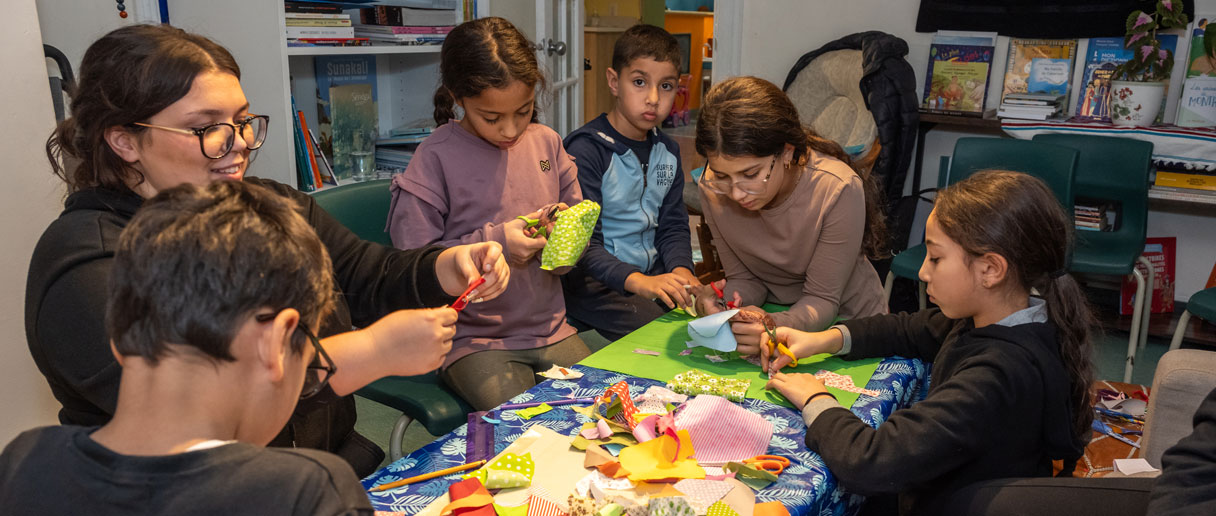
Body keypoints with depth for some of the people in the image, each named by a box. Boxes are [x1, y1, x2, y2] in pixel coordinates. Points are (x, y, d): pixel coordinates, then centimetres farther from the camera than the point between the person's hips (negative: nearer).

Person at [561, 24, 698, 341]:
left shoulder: (667, 151, 10)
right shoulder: (586, 150, -14)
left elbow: (673, 226, 10)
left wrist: (681, 269, -13)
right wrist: (636, 281, -35)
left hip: (654, 274, 7)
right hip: (594, 283, -7)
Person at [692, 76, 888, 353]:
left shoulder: (838, 190, -27)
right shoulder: (713, 189, -15)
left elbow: (822, 299, -21)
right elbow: (744, 278, -4)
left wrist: (775, 328, -42)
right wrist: (726, 302, -28)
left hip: (848, 322, -3)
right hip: (766, 317, 3)